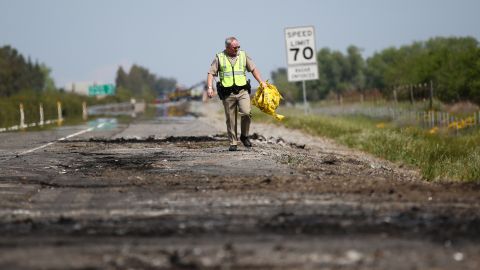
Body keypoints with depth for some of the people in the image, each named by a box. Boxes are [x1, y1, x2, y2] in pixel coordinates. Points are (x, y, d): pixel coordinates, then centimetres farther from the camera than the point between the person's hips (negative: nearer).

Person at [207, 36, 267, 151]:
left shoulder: (243, 55, 11)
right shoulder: (219, 58, 5)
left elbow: (253, 69, 15)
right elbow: (211, 73, 2)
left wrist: (261, 82, 5)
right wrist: (209, 88, -11)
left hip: (242, 91, 1)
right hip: (227, 93, -1)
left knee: (246, 112, -18)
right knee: (230, 119, 1)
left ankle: (244, 136, 3)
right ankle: (233, 143, 11)